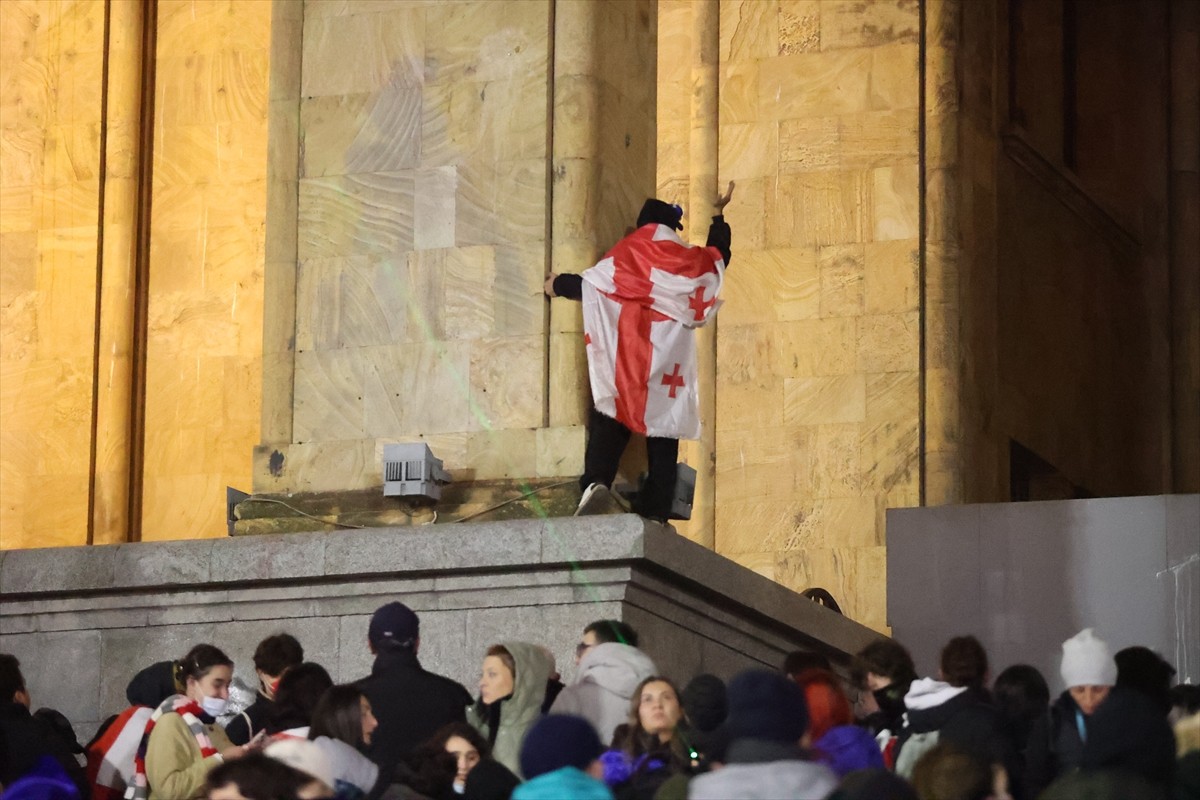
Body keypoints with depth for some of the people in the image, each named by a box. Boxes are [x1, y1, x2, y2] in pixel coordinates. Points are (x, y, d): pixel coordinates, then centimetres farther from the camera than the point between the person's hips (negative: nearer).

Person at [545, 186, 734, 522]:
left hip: (629, 358, -2)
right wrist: (719, 214, 43)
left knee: (610, 417, 1)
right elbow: (719, 255, 30)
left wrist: (559, 284, 19)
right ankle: (656, 510, -6)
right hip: (671, 364, 2)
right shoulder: (691, 260, 9)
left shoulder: (630, 251, 0)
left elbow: (592, 282, 1)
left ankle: (597, 478, -27)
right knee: (664, 424, 3)